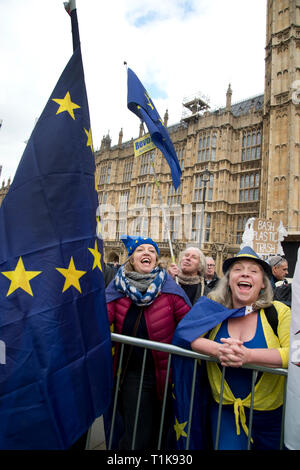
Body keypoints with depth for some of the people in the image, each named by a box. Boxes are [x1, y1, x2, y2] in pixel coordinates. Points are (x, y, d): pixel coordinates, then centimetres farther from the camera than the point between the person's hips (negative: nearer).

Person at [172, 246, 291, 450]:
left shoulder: (279, 312, -9)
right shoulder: (213, 308, -5)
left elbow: (293, 353, -21)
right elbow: (183, 332, -15)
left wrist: (247, 355, -33)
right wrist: (217, 350, -30)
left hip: (270, 415, 0)